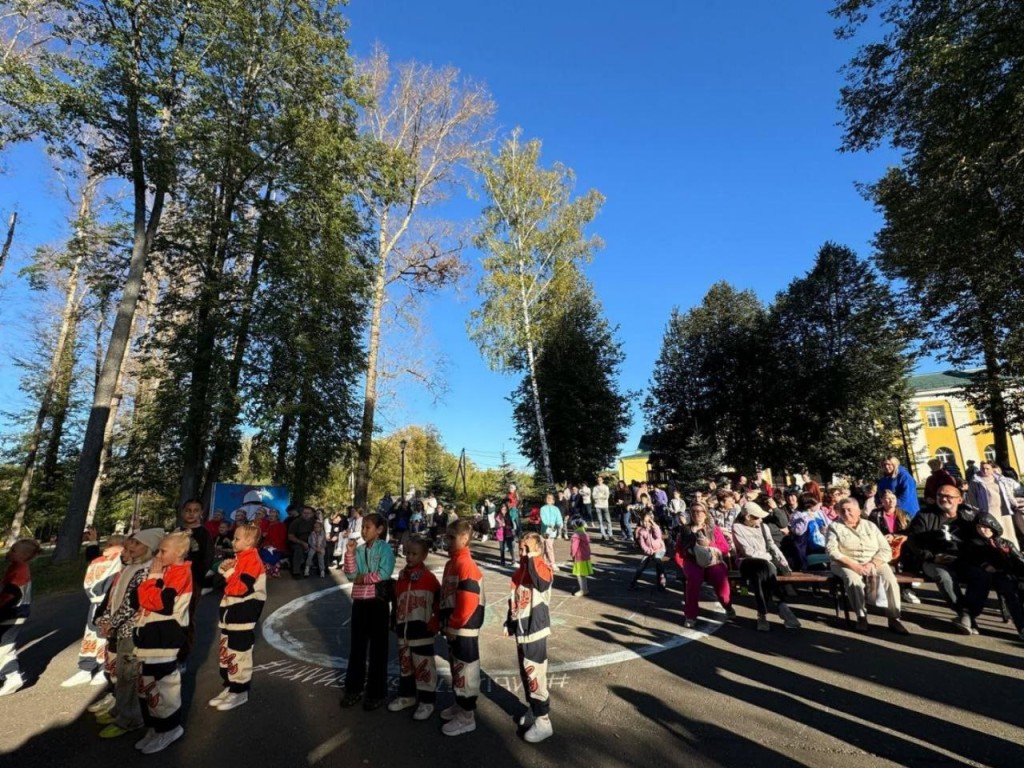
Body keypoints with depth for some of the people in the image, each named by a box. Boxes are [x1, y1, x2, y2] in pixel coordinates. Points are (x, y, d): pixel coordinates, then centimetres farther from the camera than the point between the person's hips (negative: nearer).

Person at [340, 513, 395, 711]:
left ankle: (377, 693, 21)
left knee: (377, 648, 7)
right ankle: (354, 688, 32)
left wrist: (363, 578, -9)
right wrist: (350, 553, -11)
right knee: (356, 646, 16)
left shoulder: (385, 548, -10)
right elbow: (351, 575, -2)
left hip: (377, 602, -5)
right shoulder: (359, 549, 4)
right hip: (359, 601, 5)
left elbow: (384, 574, -20)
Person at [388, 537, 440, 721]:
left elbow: (441, 603, -13)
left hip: (421, 630, -7)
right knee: (405, 664, 20)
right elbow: (396, 601, 15)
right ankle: (407, 695, 37)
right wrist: (396, 622, 15)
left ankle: (427, 701, 17)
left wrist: (434, 624, -13)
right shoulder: (402, 576, 5)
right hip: (403, 629, 7)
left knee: (423, 666, 3)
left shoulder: (429, 578, -15)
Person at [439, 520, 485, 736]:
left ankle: (467, 717, 18)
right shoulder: (451, 563, 8)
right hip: (453, 627, 10)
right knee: (456, 668, 22)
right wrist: (444, 622, 13)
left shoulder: (466, 565, -23)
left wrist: (454, 624, -16)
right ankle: (460, 705, 39)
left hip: (464, 629, -10)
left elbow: (468, 602, -26)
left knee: (465, 669, 4)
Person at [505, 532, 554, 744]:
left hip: (535, 632, -8)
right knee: (525, 674, 20)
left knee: (535, 676, 0)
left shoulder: (543, 570, -17)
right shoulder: (519, 572, 5)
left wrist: (532, 558, -36)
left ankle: (543, 721, 15)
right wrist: (509, 623, 16)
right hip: (521, 631, 8)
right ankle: (532, 710, 38)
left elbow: (540, 579, -44)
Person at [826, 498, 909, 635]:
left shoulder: (871, 526, 12)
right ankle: (861, 617, -22)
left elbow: (886, 550, 4)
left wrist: (872, 564, -13)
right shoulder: (834, 527, 4)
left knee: (889, 578, -26)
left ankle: (894, 618, -17)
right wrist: (854, 565, -19)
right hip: (847, 564, -3)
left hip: (874, 563, 3)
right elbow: (832, 551, -8)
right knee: (852, 578, -33)